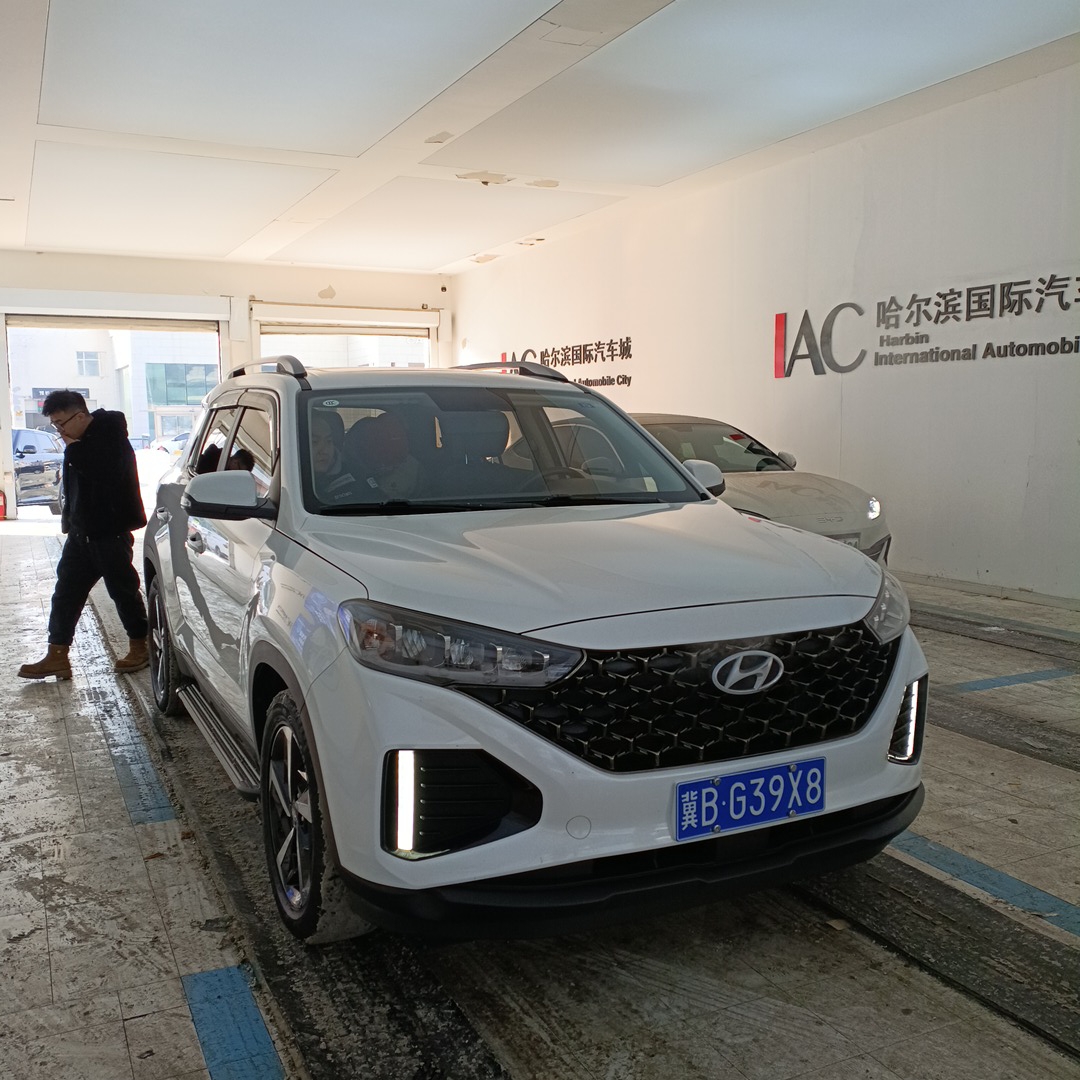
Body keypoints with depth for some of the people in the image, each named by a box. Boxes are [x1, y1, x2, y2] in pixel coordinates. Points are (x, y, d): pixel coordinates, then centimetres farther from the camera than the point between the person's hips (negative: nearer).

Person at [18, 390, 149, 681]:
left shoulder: (110, 437, -15)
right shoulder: (81, 441, 11)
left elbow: (103, 472, -32)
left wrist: (73, 449, -23)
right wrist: (68, 516, 23)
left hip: (110, 531, -9)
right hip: (82, 531, 9)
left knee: (123, 590, 2)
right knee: (66, 592, 6)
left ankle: (139, 648, 17)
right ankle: (57, 657, 10)